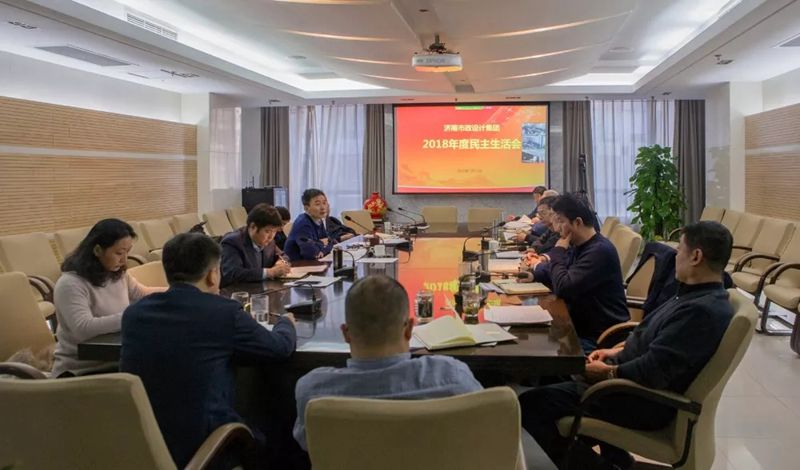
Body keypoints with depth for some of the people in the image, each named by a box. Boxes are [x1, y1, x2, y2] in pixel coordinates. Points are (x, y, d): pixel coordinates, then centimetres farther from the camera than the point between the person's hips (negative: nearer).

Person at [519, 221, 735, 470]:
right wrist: (618, 352, 9)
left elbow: (652, 371, -28)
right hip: (633, 376, 11)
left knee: (530, 403, -17)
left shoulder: (702, 310, -26)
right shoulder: (700, 296, 7)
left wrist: (607, 373, -13)